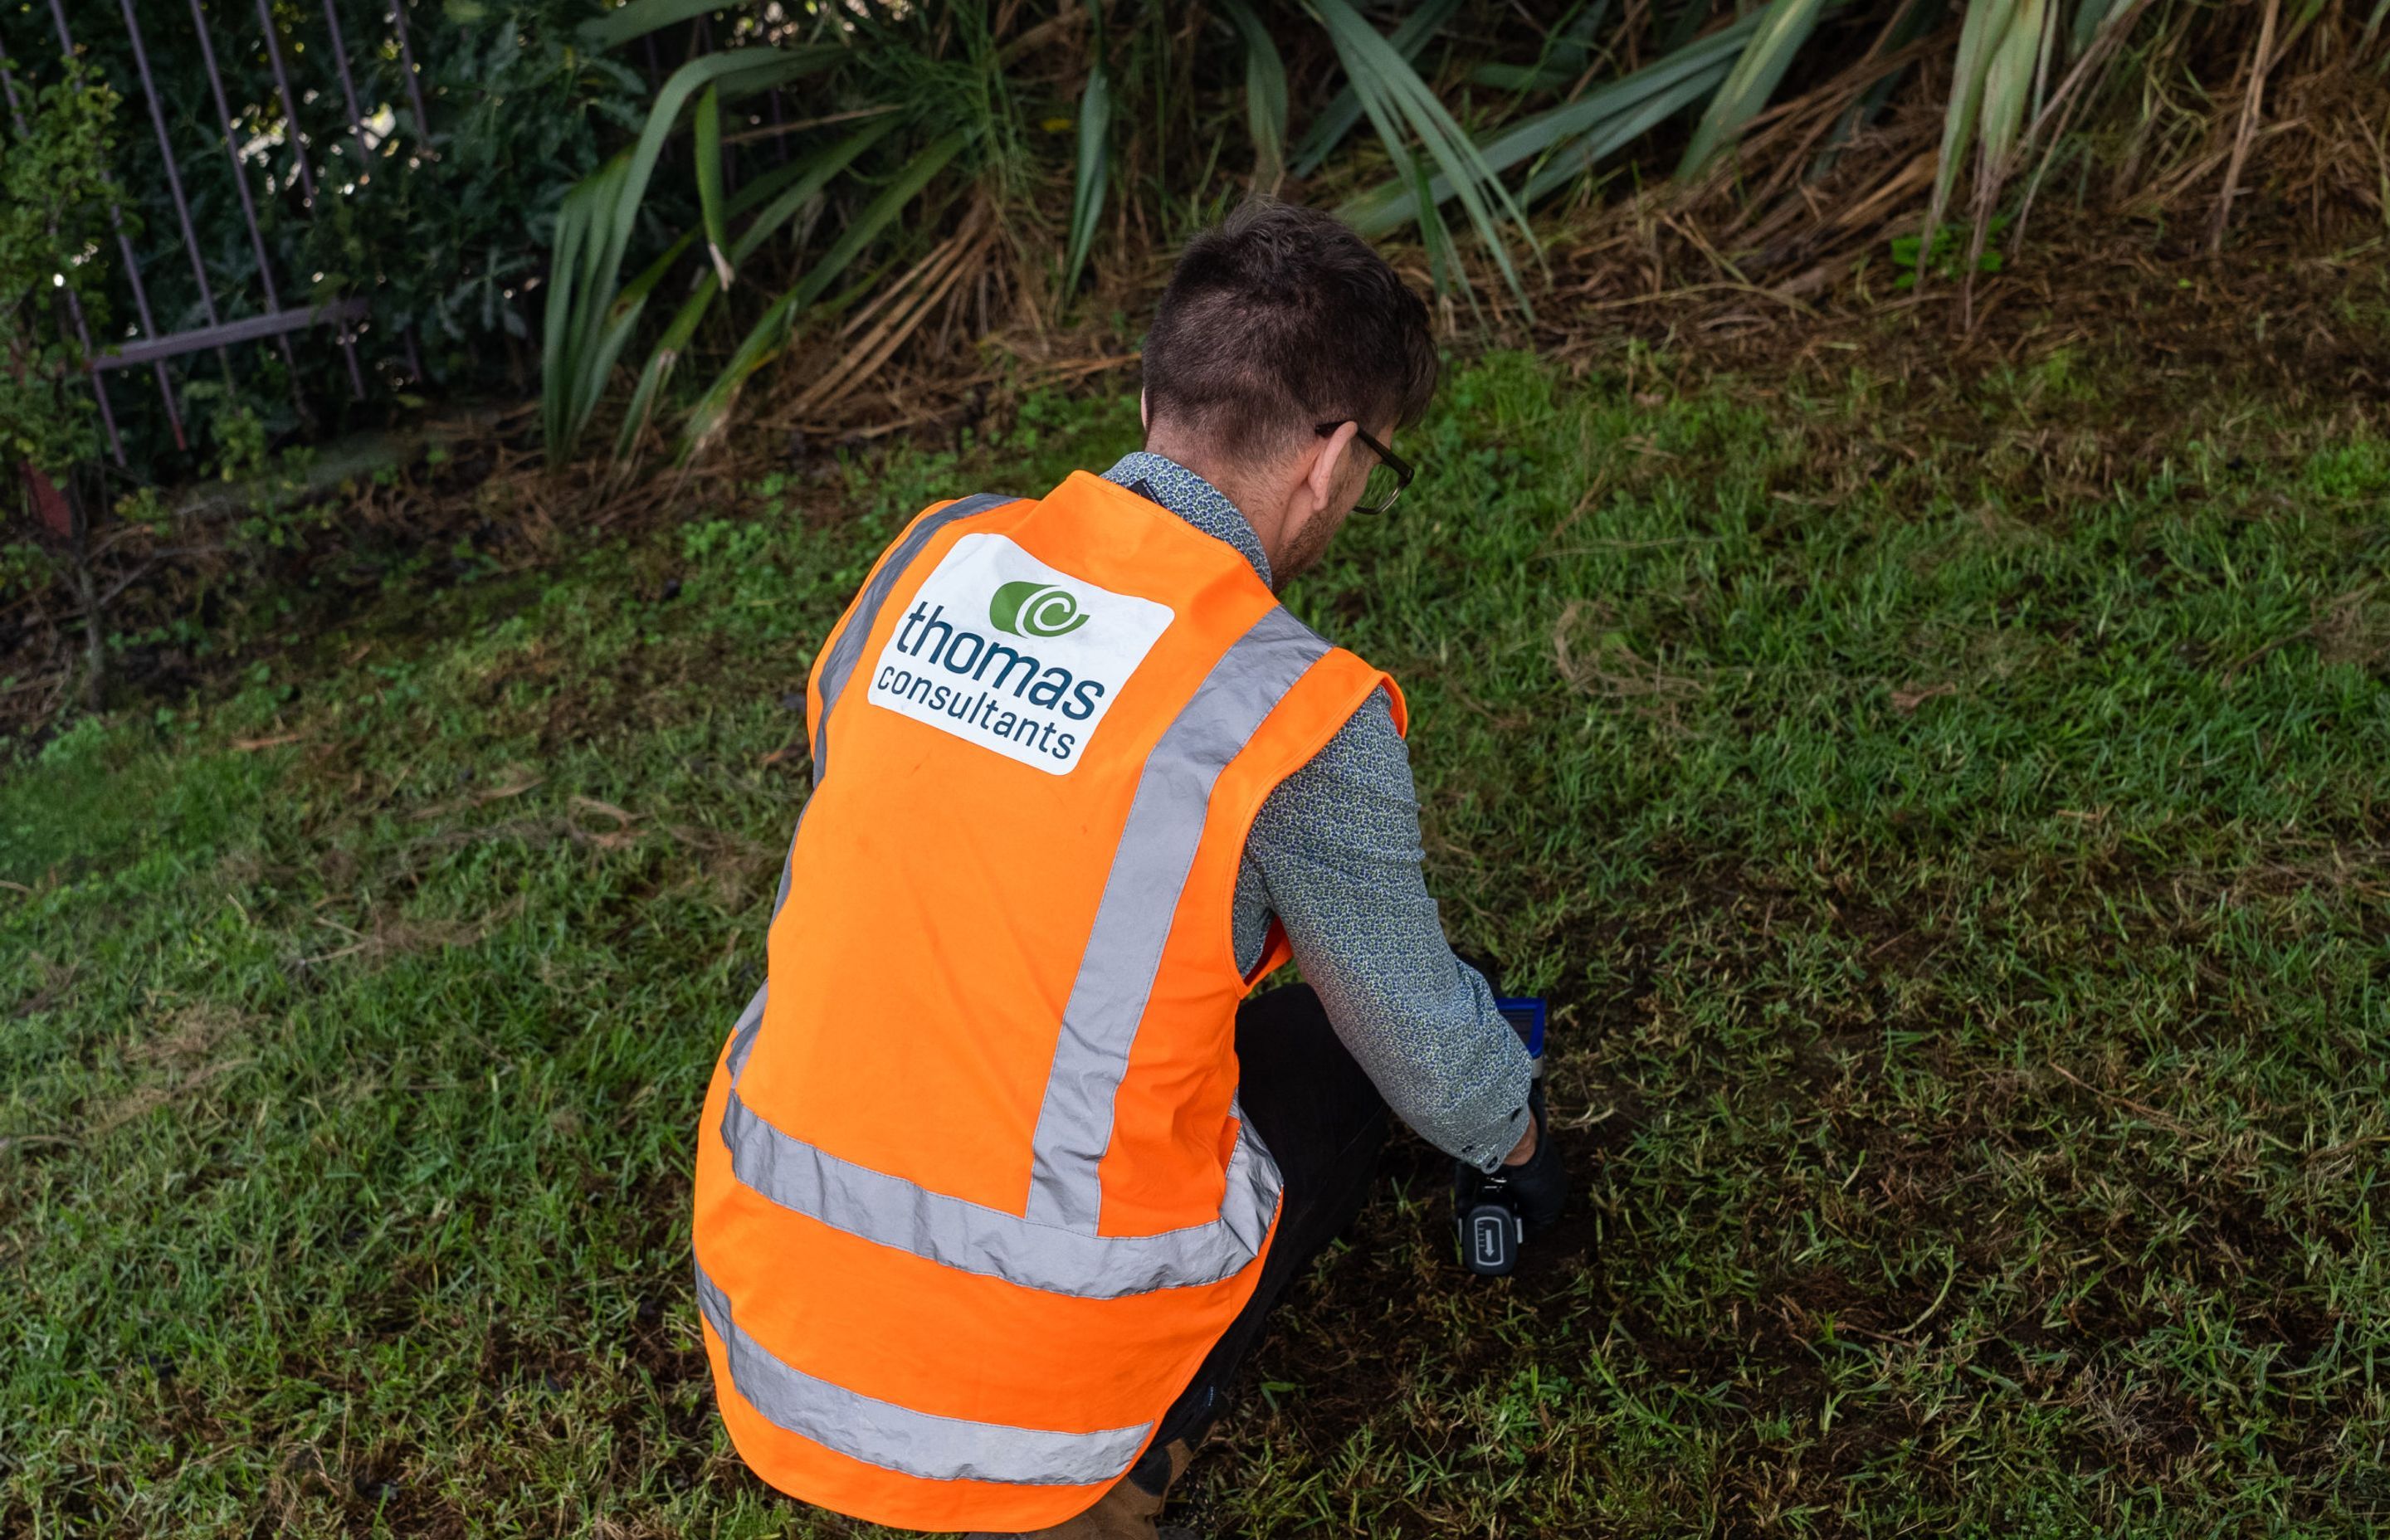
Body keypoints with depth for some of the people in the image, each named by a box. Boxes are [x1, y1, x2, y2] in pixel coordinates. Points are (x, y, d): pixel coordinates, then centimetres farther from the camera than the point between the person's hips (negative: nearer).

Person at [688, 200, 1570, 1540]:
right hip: (1020, 1364, -5)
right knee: (1331, 1058, 19)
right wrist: (1522, 1140, 24)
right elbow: (1427, 1042, 0)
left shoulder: (936, 555, -1)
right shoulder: (1301, 715, -16)